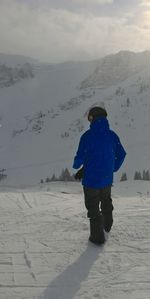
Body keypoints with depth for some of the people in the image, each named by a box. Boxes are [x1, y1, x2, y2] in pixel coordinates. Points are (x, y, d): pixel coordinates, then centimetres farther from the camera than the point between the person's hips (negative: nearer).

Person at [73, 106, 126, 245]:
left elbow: (80, 157, -16)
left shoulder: (87, 136, -17)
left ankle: (98, 236, 18)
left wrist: (76, 166, 7)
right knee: (106, 202, 29)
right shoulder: (112, 135, -4)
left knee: (93, 208, 10)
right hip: (107, 179, 5)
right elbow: (121, 154, 3)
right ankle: (107, 225, 50)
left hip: (91, 180, -5)